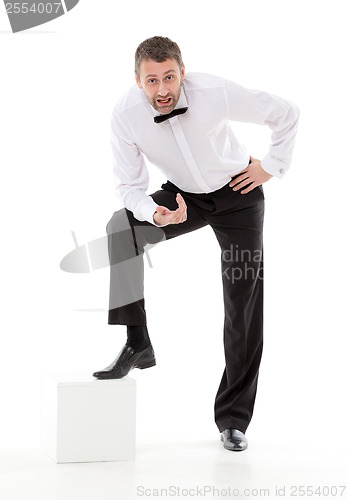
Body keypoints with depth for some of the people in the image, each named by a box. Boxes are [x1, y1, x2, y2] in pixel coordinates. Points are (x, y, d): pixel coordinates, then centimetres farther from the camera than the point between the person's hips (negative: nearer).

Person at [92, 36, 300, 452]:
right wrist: (155, 214, -35)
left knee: (245, 306, -4)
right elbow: (129, 186, -15)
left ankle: (233, 418, 8)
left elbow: (285, 113, -13)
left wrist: (272, 166, -8)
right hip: (183, 195, 2)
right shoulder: (125, 114, -22)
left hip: (237, 194, -2)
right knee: (120, 228, -27)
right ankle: (136, 344, -18)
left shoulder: (215, 93, -28)